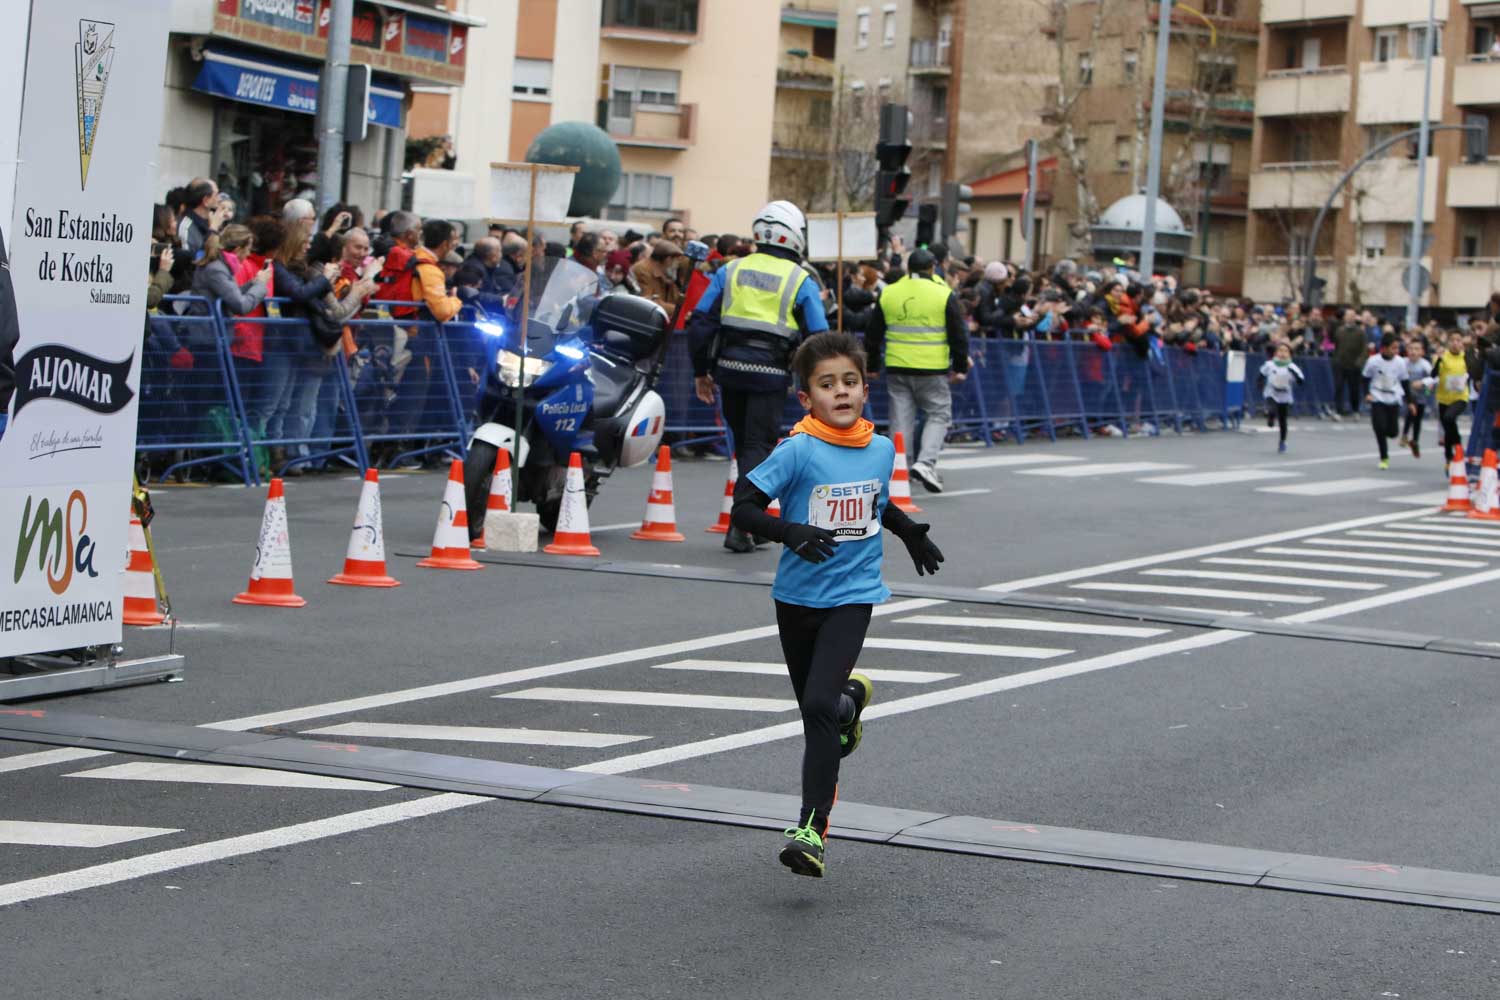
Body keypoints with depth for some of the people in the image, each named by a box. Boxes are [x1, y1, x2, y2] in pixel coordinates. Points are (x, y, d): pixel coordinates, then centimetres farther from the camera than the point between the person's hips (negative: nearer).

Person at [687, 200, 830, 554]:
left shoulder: (730, 271, 7)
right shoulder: (801, 281, 1)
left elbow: (701, 322, 4)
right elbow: (818, 338, -2)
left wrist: (701, 370, 10)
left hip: (730, 366, 3)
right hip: (770, 373, -3)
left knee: (744, 442, 17)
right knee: (758, 446, 1)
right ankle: (740, 525, -11)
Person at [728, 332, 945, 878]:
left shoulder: (882, 449, 1)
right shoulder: (798, 451, -13)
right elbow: (742, 508, -16)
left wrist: (911, 532, 29)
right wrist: (791, 532, -30)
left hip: (853, 595, 0)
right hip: (798, 595, 0)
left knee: (819, 704, -18)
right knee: (815, 708, 16)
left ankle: (812, 828, -15)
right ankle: (852, 697, 54)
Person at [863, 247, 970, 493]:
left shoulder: (888, 294, 7)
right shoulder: (944, 295, -4)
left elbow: (873, 334, 13)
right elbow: (958, 334, -2)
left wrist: (872, 366, 22)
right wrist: (960, 367, 6)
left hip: (897, 368, 3)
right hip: (932, 369, -3)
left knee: (901, 418, 9)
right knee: (939, 415, 6)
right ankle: (926, 463, -11)